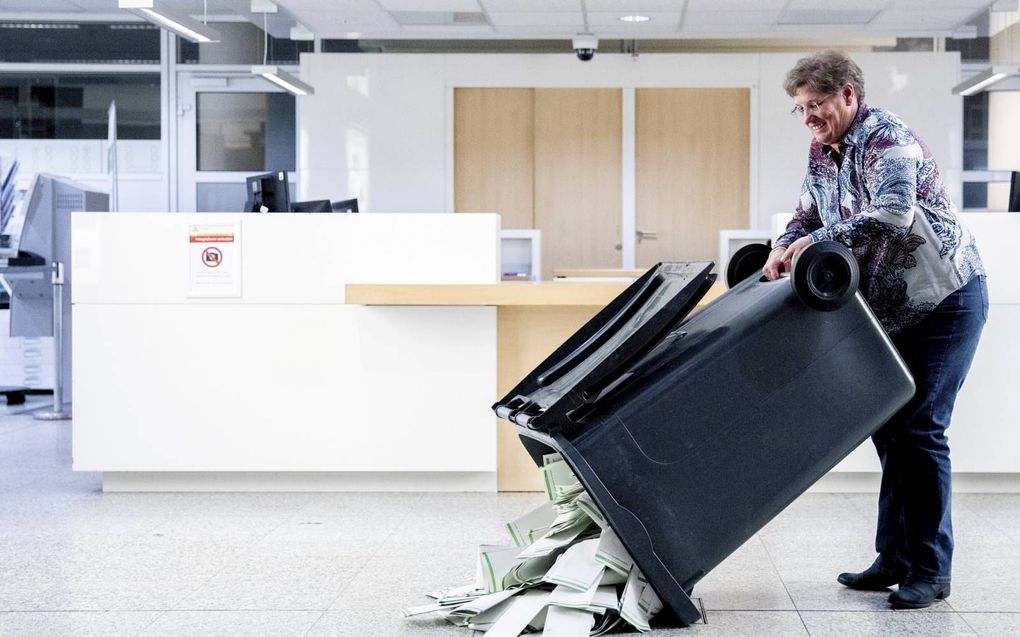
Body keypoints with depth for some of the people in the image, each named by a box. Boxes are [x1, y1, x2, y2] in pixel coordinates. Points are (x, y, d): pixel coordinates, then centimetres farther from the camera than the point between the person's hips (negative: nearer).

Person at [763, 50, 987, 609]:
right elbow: (808, 215, 11)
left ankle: (931, 570, -1)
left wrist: (817, 241, -38)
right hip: (893, 310, 9)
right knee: (889, 426, 9)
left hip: (946, 301, -9)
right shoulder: (823, 152, 5)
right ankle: (894, 558, 16)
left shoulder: (888, 142, -21)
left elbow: (894, 214, -37)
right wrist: (784, 248, -9)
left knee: (920, 429, -9)